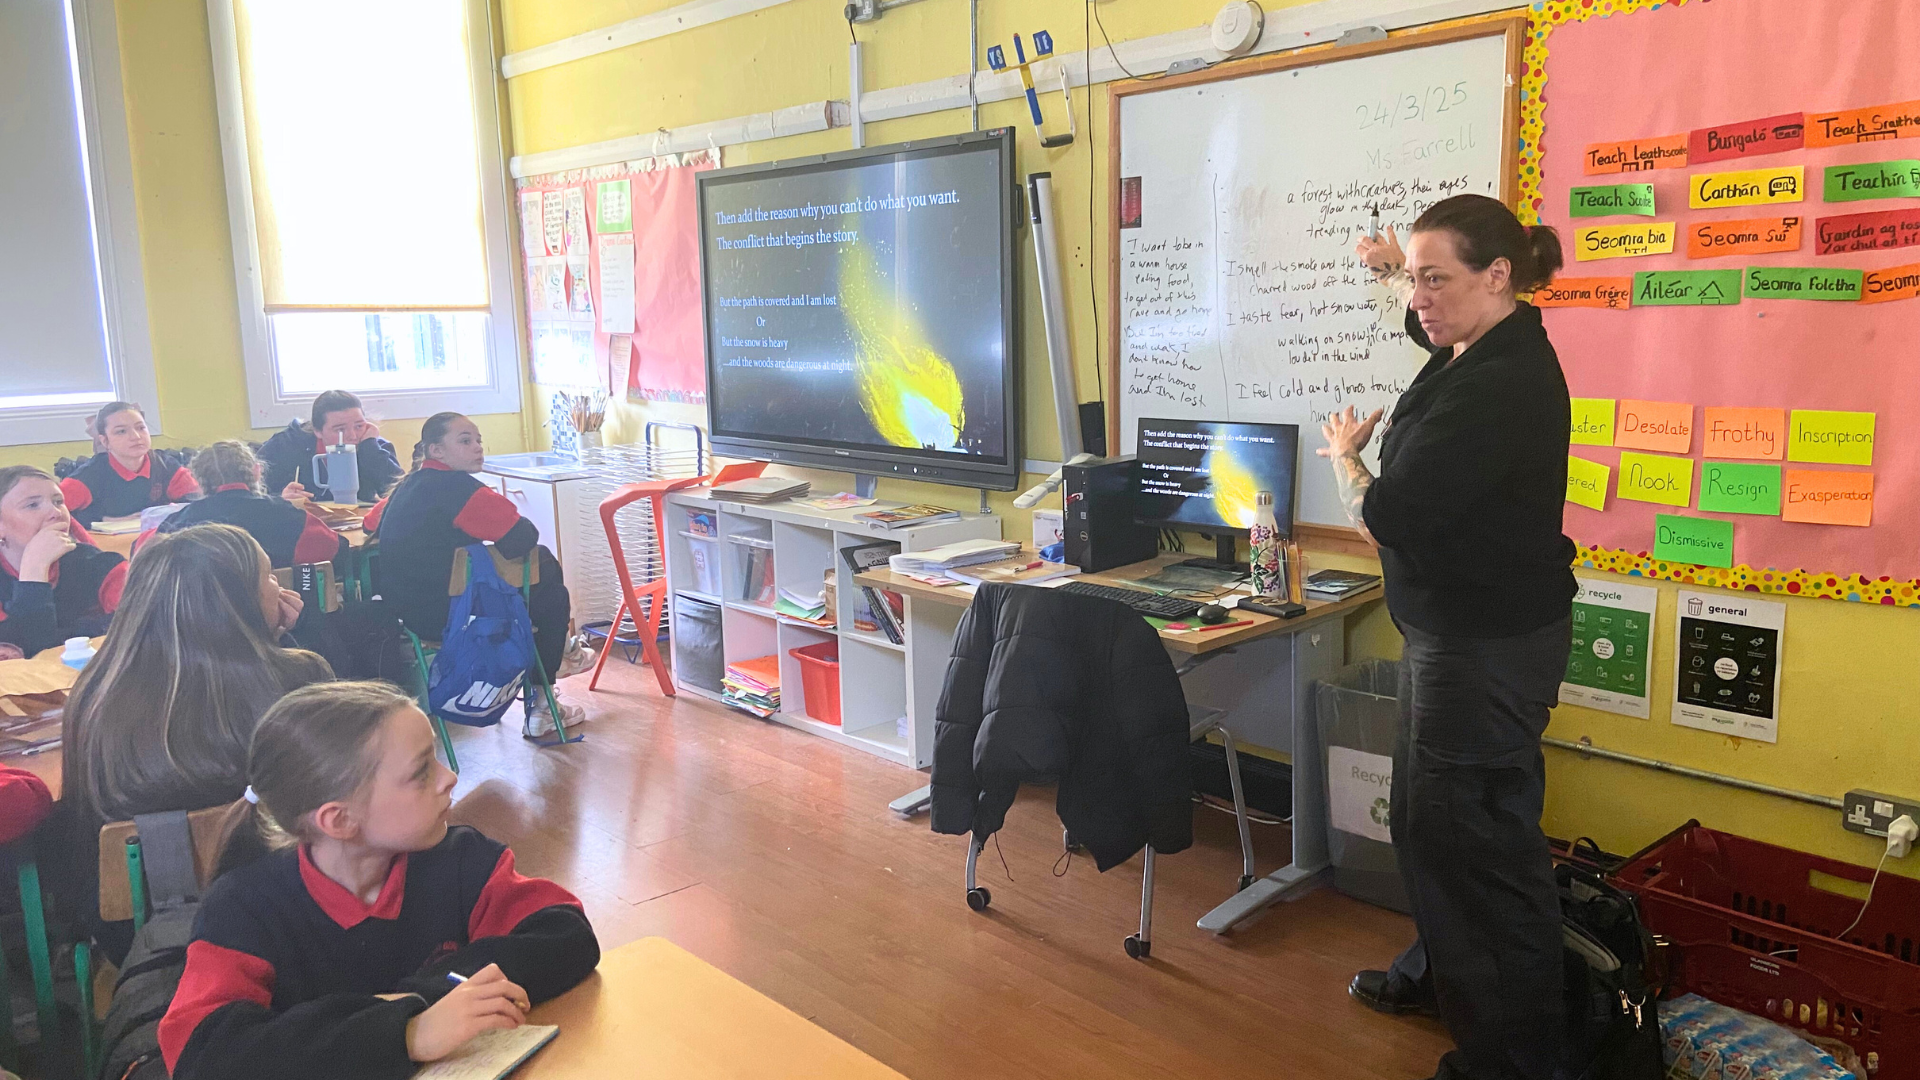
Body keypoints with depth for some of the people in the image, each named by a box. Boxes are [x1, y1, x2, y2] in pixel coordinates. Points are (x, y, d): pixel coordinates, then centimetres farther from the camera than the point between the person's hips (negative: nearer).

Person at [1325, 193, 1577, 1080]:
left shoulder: (1499, 387, -25)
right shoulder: (1481, 352, 7)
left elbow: (1384, 515, -24)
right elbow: (1433, 328, 35)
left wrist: (1344, 453, -5)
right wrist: (1397, 271, 18)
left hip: (1488, 647, -11)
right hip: (1457, 632, 11)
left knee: (1477, 839, -2)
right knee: (1424, 815, 22)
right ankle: (1439, 975, 42)